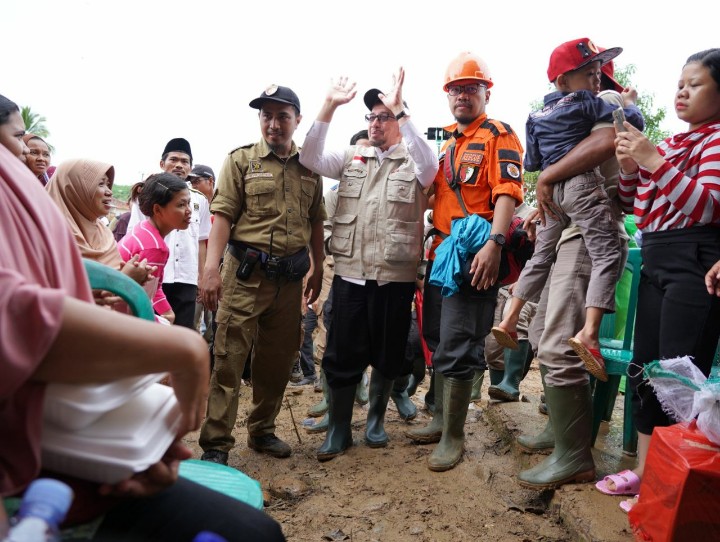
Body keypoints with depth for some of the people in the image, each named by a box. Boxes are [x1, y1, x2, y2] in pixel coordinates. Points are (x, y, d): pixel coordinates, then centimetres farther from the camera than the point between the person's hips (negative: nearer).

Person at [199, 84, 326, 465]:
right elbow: (223, 216, -6)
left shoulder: (309, 168, 12)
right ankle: (215, 444, 8)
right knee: (229, 358, -3)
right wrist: (211, 267, -16)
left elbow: (316, 222, 17)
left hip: (289, 277, 4)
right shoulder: (241, 160, 1)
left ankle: (262, 431, 29)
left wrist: (317, 269, 14)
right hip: (246, 274, -4)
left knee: (278, 360, 12)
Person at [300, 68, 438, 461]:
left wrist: (399, 110, -23)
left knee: (387, 354, 11)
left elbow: (430, 165, -21)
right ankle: (338, 429, 20)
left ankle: (375, 420, 32)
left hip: (395, 276, -2)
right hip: (349, 273, 2)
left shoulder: (412, 162, 3)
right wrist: (330, 106, -8)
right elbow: (310, 159, -1)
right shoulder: (352, 158, 13)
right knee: (342, 354, 5)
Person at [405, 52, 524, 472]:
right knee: (437, 339, 14)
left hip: (474, 256, -8)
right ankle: (441, 418, 30)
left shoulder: (498, 135, -3)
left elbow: (507, 193, -16)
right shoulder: (448, 143, 22)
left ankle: (454, 437, 7)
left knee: (456, 347, -7)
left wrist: (494, 243, -29)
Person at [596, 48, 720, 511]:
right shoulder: (670, 143, 18)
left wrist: (653, 160, -20)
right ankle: (644, 470, 24)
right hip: (655, 263, 8)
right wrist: (630, 168, 3)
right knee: (644, 369, 11)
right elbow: (636, 206, 20)